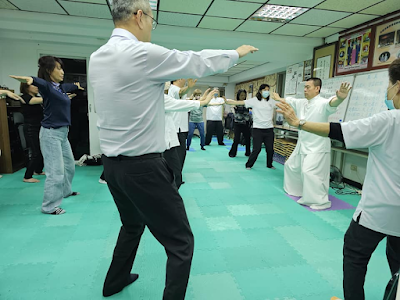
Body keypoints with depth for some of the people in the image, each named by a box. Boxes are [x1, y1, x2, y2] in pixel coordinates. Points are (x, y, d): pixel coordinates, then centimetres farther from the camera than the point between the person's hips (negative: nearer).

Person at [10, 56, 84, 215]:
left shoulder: (61, 87, 10)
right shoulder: (46, 86, -13)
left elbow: (71, 86, 34)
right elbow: (40, 82, -37)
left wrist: (77, 85, 56)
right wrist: (30, 80, -60)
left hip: (63, 133, 9)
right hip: (51, 133, -9)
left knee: (69, 165, 22)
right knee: (56, 171, -7)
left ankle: (65, 191, 43)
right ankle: (49, 206, 5)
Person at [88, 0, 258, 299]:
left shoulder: (97, 58, 7)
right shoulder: (143, 53, -16)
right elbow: (198, 62, -6)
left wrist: (161, 84, 30)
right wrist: (237, 53, 10)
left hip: (112, 163, 9)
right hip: (143, 166, -9)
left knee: (133, 224, 32)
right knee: (181, 242, 6)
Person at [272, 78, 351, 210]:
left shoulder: (322, 103, -16)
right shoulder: (301, 103, 9)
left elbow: (332, 103, -38)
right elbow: (289, 101, 27)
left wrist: (340, 98, -60)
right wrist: (278, 98, 42)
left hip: (317, 147, -9)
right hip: (302, 145, 9)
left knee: (309, 171, -20)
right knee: (291, 166, 22)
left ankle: (321, 201, -6)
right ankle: (296, 189, 44)